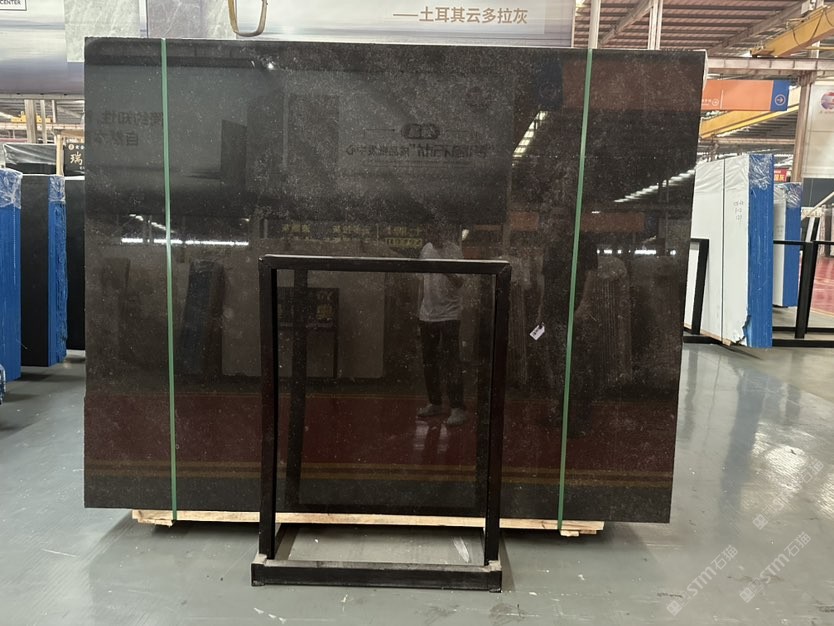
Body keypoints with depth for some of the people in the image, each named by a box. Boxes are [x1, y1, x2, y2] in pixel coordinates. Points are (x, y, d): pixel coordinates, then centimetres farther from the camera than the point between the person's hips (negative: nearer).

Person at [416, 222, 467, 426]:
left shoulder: (454, 251, -10)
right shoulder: (426, 249, 9)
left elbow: (459, 283, -19)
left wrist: (446, 271, -36)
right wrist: (420, 307, 18)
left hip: (449, 315, -6)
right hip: (428, 315, 7)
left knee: (451, 363, -6)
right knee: (429, 361, 12)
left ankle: (458, 408, 1)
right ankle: (435, 403, 25)